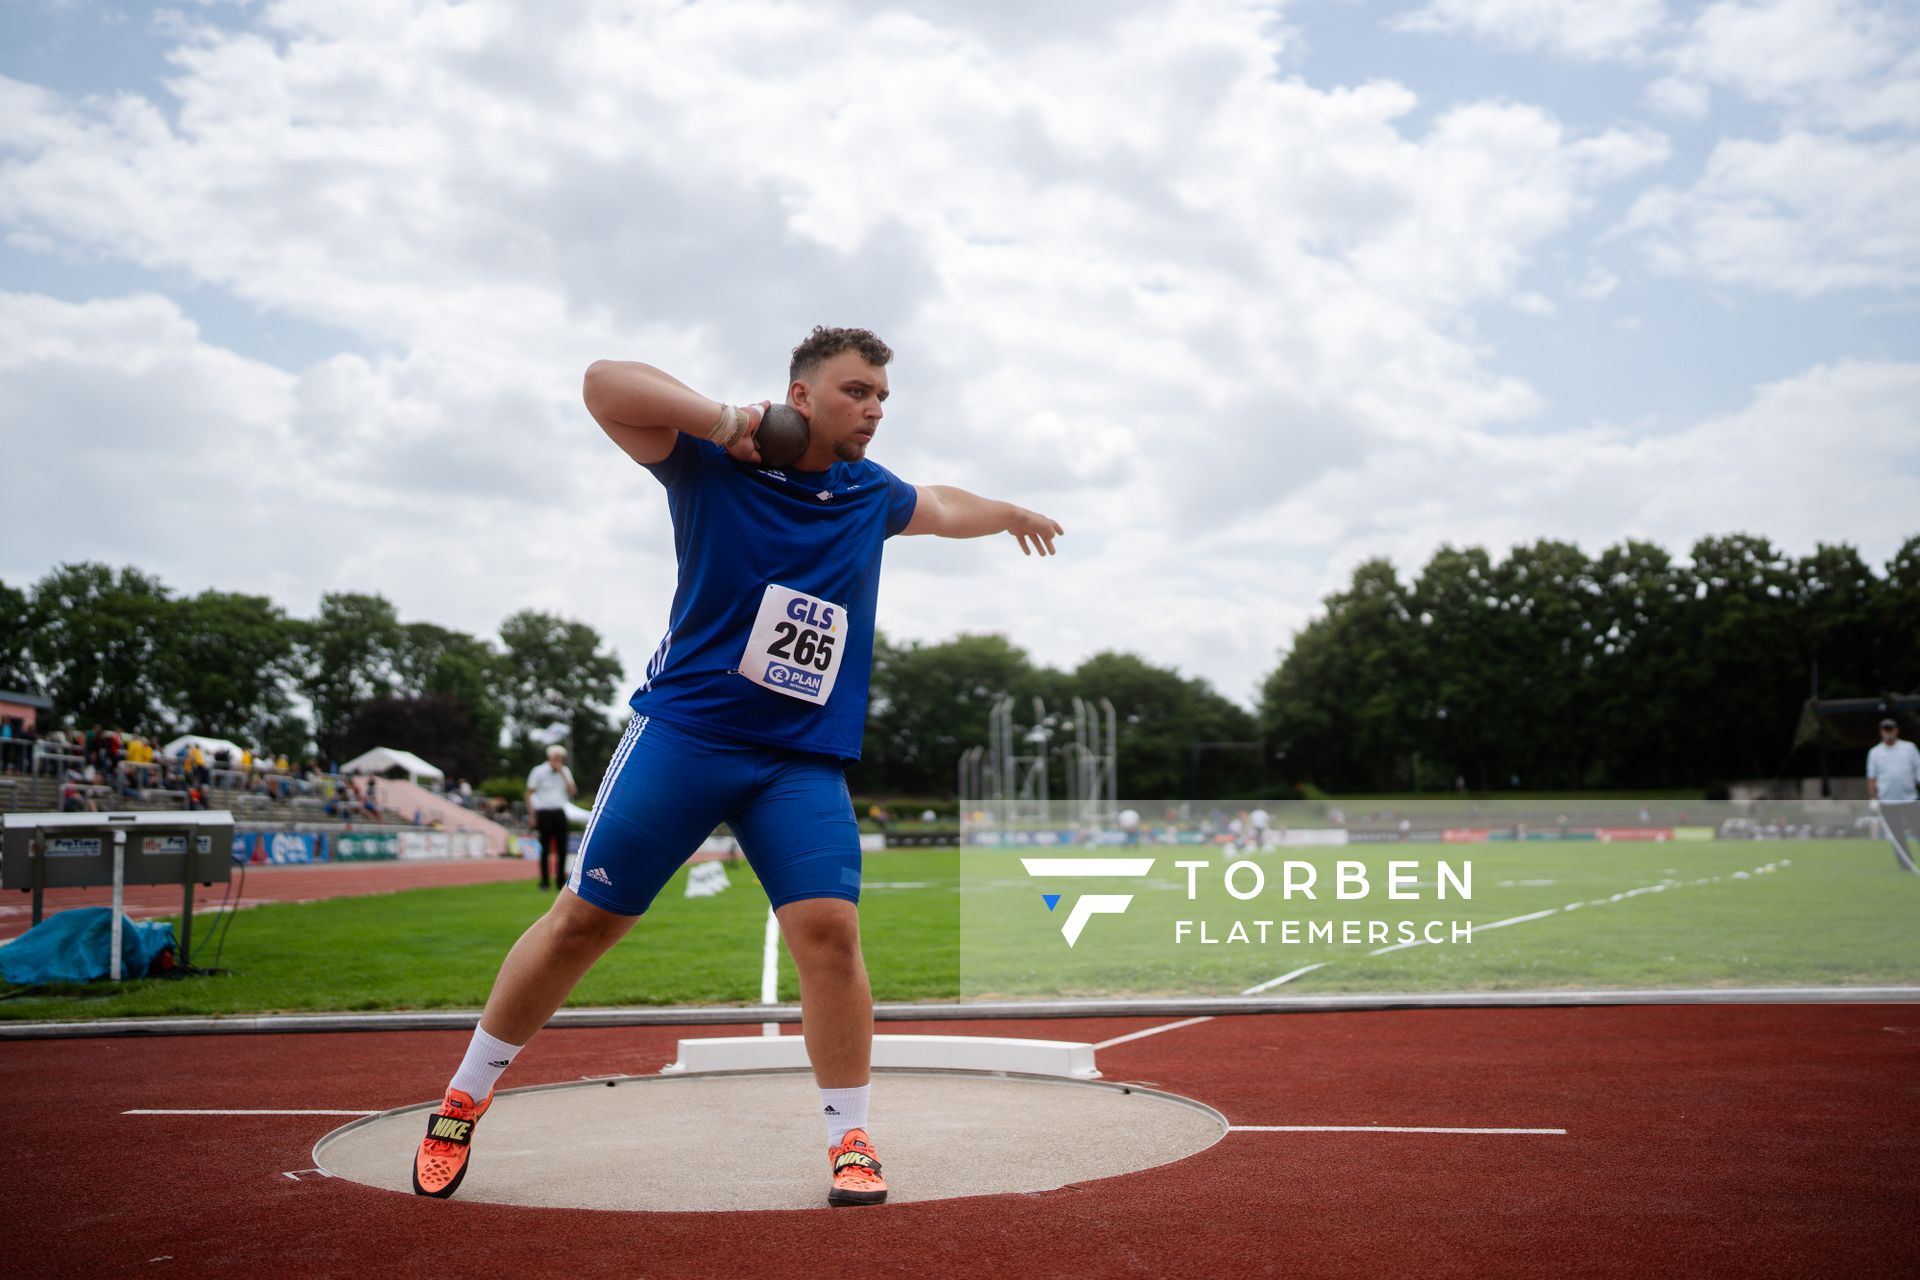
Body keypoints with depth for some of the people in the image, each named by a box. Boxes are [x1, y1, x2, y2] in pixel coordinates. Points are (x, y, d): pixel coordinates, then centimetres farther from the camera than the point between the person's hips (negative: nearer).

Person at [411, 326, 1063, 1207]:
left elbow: (943, 508, 34)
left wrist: (1011, 515, 49)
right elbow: (604, 383, -17)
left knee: (829, 929, -11)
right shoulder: (709, 464, -4)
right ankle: (460, 1106, 20)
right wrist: (721, 421, -23)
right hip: (682, 734, -3)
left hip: (805, 762, 4)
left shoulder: (871, 495, 11)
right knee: (584, 918, 1)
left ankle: (850, 1142, 7)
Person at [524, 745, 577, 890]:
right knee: (545, 848, -2)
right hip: (544, 813, -4)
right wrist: (532, 815, -7)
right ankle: (544, 881, 5)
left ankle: (561, 881, 10)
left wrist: (562, 774, -6)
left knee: (562, 848, 1)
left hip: (559, 813, 4)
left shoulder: (565, 772, 10)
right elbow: (529, 793, -1)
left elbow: (573, 792, 0)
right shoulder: (539, 771, -2)